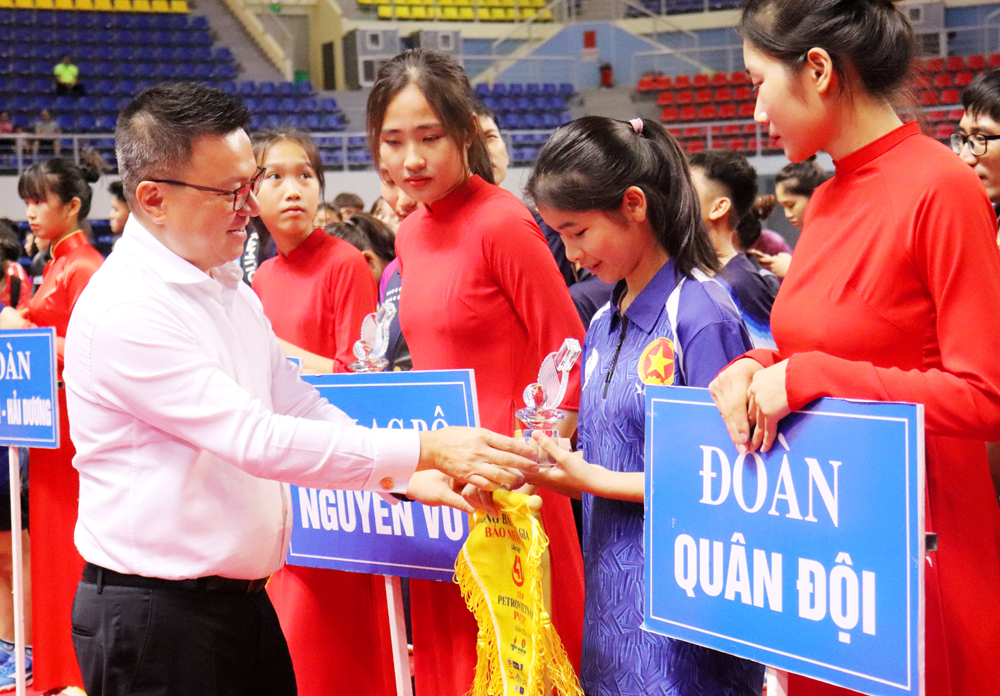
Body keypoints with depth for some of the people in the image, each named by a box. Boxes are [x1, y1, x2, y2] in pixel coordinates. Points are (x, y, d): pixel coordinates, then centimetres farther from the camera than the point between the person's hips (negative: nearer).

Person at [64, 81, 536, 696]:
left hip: (244, 599, 8)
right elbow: (257, 439, -25)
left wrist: (407, 477, -2)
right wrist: (421, 450, -24)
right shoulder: (124, 311, -19)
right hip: (155, 620, -8)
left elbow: (301, 408, 12)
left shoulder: (229, 287, 10)